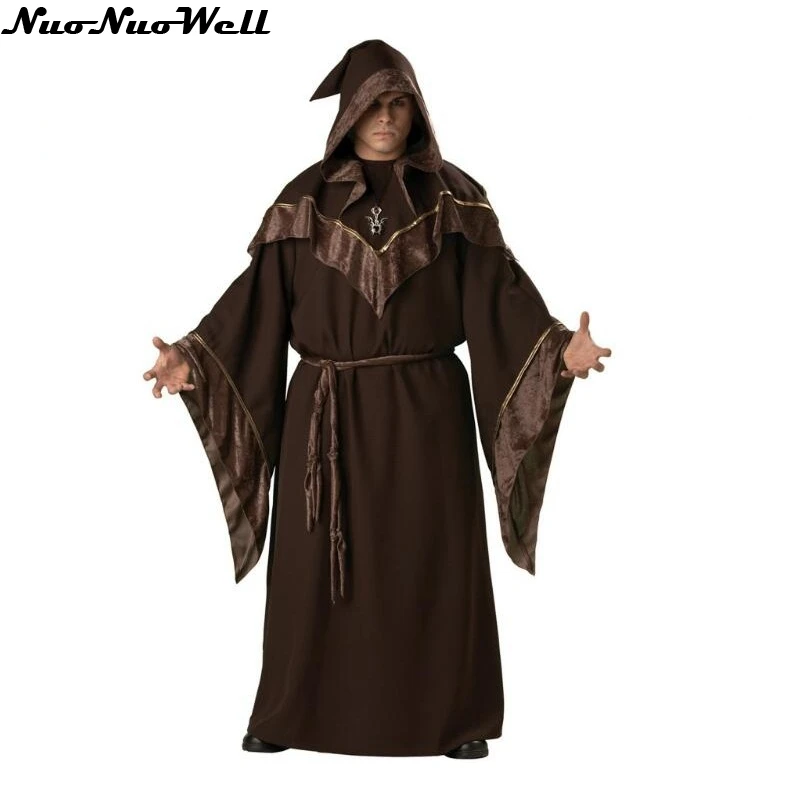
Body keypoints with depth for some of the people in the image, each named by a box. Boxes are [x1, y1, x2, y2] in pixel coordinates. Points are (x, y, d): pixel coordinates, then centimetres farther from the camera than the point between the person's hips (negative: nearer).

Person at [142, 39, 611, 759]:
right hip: (328, 413, 1)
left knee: (434, 563, 3)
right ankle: (290, 713, 21)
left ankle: (452, 717, 17)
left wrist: (561, 348, -20)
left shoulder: (454, 197, 1)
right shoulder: (305, 200, 2)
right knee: (314, 563, 6)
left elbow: (500, 293, -5)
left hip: (425, 408, 0)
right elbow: (258, 299, -2)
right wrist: (194, 360, -14)